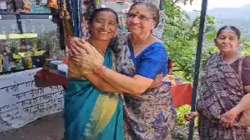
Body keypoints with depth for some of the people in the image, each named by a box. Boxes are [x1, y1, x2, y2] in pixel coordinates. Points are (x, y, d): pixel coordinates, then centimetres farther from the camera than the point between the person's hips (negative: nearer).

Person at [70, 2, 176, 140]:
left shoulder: (156, 50, -22)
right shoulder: (122, 41, -5)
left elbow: (136, 87, -33)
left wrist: (96, 67, -33)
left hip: (153, 112, -4)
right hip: (127, 107, 4)